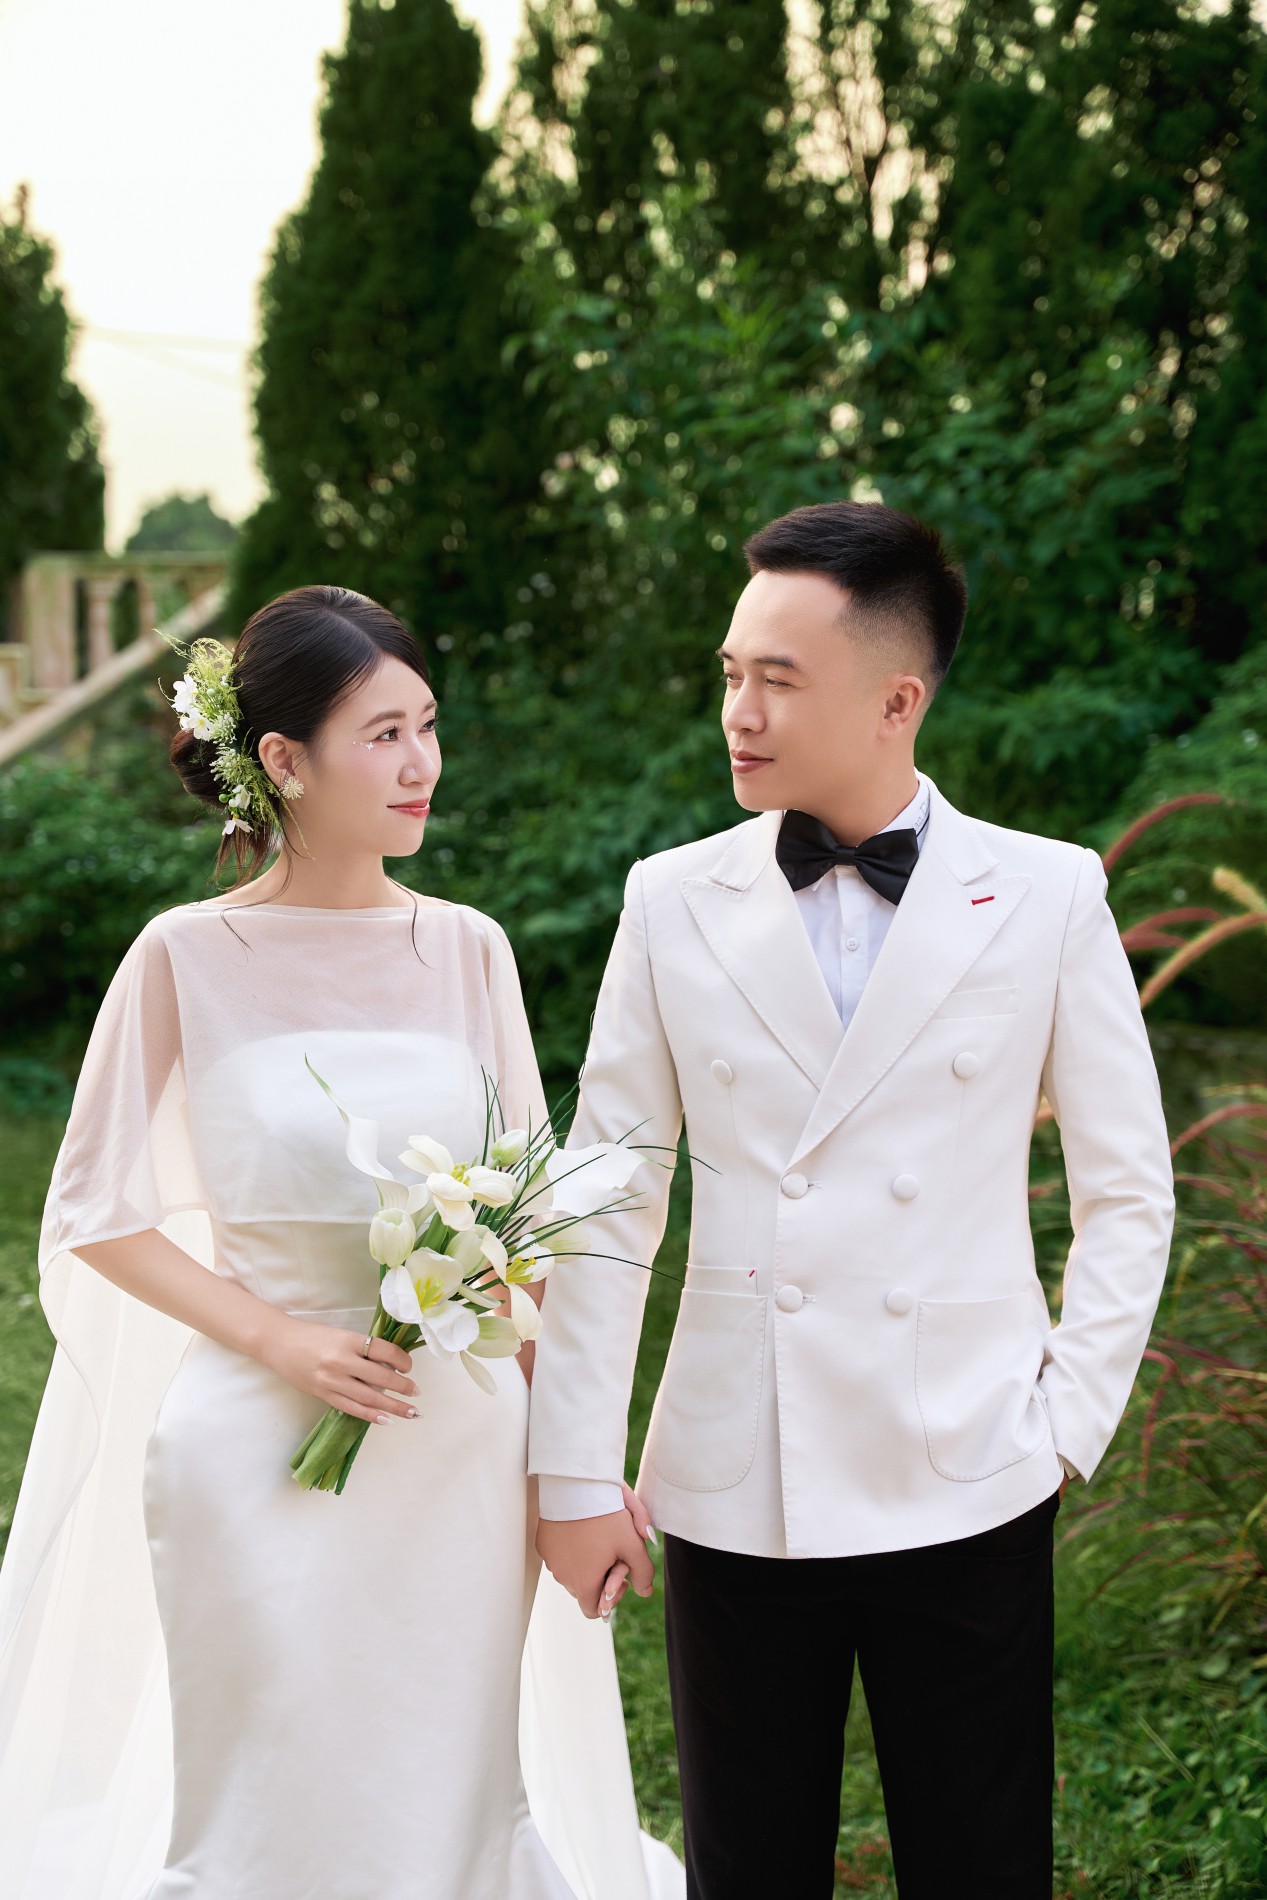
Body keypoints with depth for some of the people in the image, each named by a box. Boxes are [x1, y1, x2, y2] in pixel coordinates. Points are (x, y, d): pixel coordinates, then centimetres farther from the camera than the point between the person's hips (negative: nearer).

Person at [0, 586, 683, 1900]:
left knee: (457, 1795, 15)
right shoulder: (188, 959, -8)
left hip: (460, 1444, 3)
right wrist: (280, 1340, -14)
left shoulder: (467, 950, 0)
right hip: (258, 1444, -2)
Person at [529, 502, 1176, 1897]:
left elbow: (1128, 1190, 5)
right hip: (731, 1494, 1)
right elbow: (608, 1204, 2)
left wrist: (1071, 1423, -2)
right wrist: (575, 1476, 1)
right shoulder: (674, 902, 1)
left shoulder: (1047, 895, -2)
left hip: (966, 1493, -1)